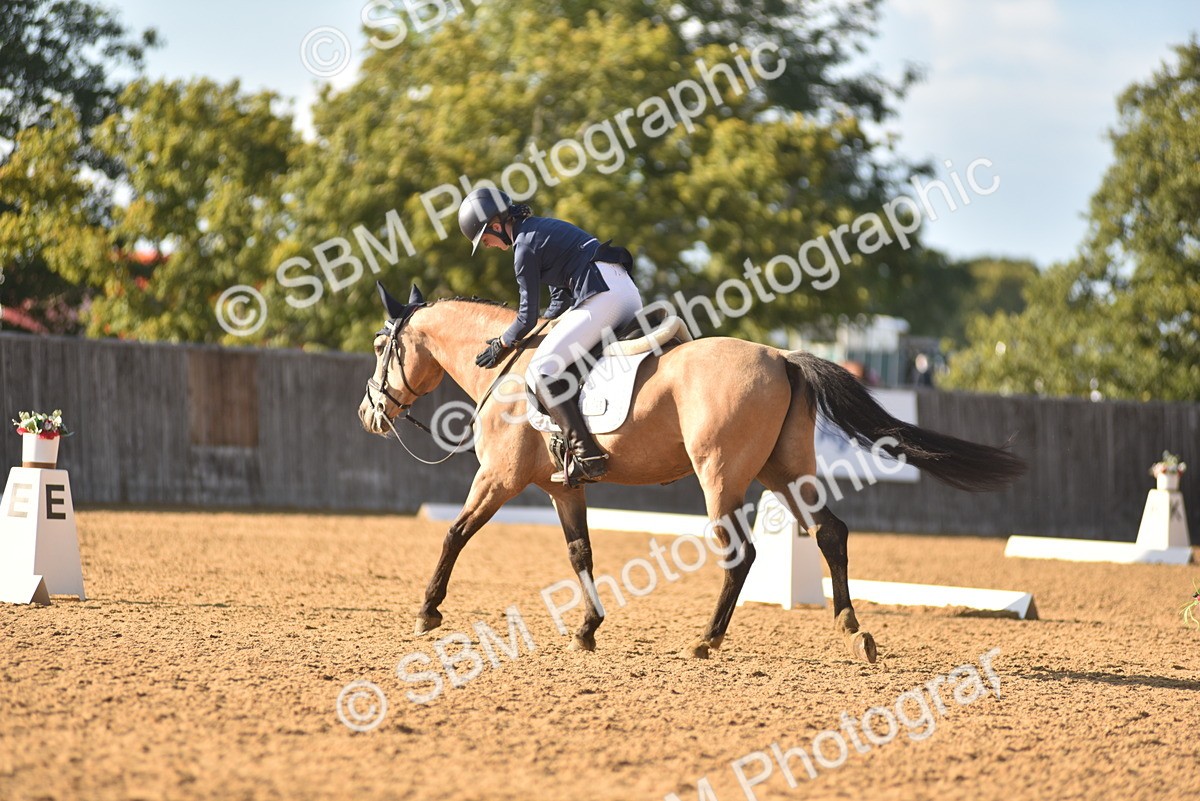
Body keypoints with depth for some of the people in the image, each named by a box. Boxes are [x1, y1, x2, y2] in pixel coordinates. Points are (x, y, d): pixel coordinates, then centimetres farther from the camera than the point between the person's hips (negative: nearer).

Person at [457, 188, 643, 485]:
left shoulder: (525, 247, -4)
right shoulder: (544, 227, 25)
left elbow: (527, 318, 0)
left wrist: (501, 346, 14)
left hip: (600, 298, -10)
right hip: (629, 295, 10)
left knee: (541, 372, -11)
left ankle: (587, 458, -22)